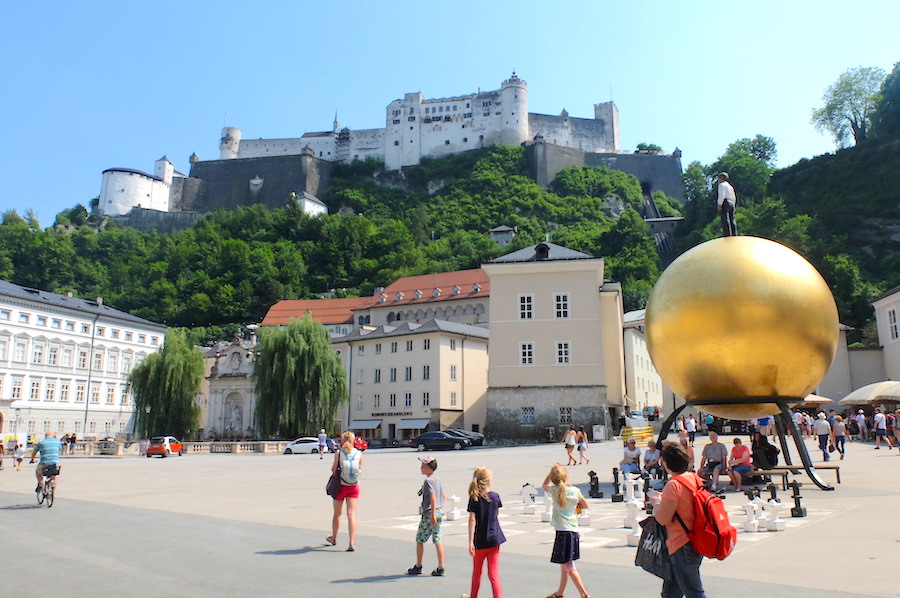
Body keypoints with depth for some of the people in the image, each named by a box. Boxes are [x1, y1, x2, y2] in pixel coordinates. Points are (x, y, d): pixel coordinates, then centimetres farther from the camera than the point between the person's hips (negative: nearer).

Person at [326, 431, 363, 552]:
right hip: (354, 487, 1)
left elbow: (333, 470, -8)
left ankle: (333, 538, 36)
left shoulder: (338, 453, -9)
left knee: (337, 514, 17)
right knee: (351, 514, 0)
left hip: (340, 486, -1)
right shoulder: (359, 454, -3)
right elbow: (360, 470, 1)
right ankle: (352, 543, -10)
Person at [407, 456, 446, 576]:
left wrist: (432, 515, -24)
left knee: (419, 540, 6)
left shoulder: (428, 481, -15)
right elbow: (443, 496, 17)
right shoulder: (437, 479, 11)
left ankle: (418, 567, 16)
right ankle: (441, 568, 8)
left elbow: (433, 498, -23)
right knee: (437, 540, 9)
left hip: (429, 514, -8)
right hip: (439, 512, 8)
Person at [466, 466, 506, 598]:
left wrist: (471, 541, -16)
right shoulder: (495, 496, -2)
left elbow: (472, 520, -15)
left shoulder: (474, 499, -9)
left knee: (476, 572, 18)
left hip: (480, 541, -1)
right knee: (493, 574, 2)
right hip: (494, 539, 1)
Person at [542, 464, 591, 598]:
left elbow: (544, 485, 16)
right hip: (574, 531, 6)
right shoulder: (575, 490, 1)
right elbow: (585, 505, 15)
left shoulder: (554, 491, -7)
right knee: (564, 565, 20)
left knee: (569, 567, -4)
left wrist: (552, 471, 10)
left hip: (562, 531, -6)